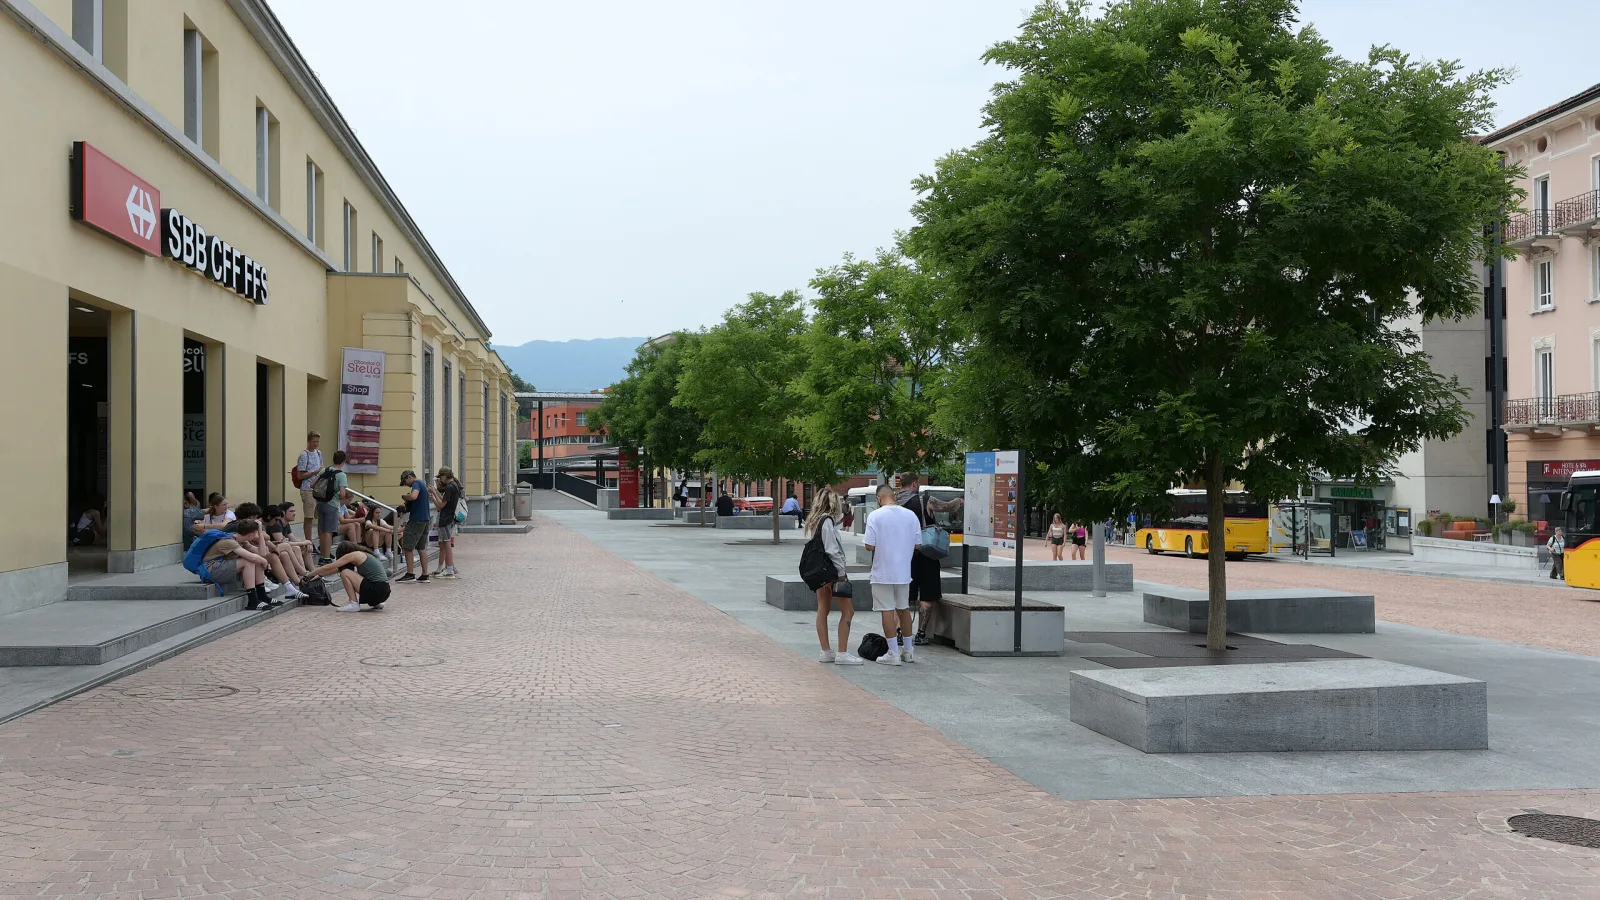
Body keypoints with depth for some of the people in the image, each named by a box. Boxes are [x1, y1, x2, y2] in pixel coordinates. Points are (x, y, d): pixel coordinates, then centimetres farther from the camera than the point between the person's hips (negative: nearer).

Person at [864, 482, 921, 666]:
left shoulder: (875, 516, -12)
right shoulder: (911, 515, 0)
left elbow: (870, 546, -14)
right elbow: (917, 544, 3)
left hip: (883, 572, -4)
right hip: (904, 571, 5)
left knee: (888, 610, 1)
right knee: (904, 608, 17)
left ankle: (893, 653, 2)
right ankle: (907, 651, 24)